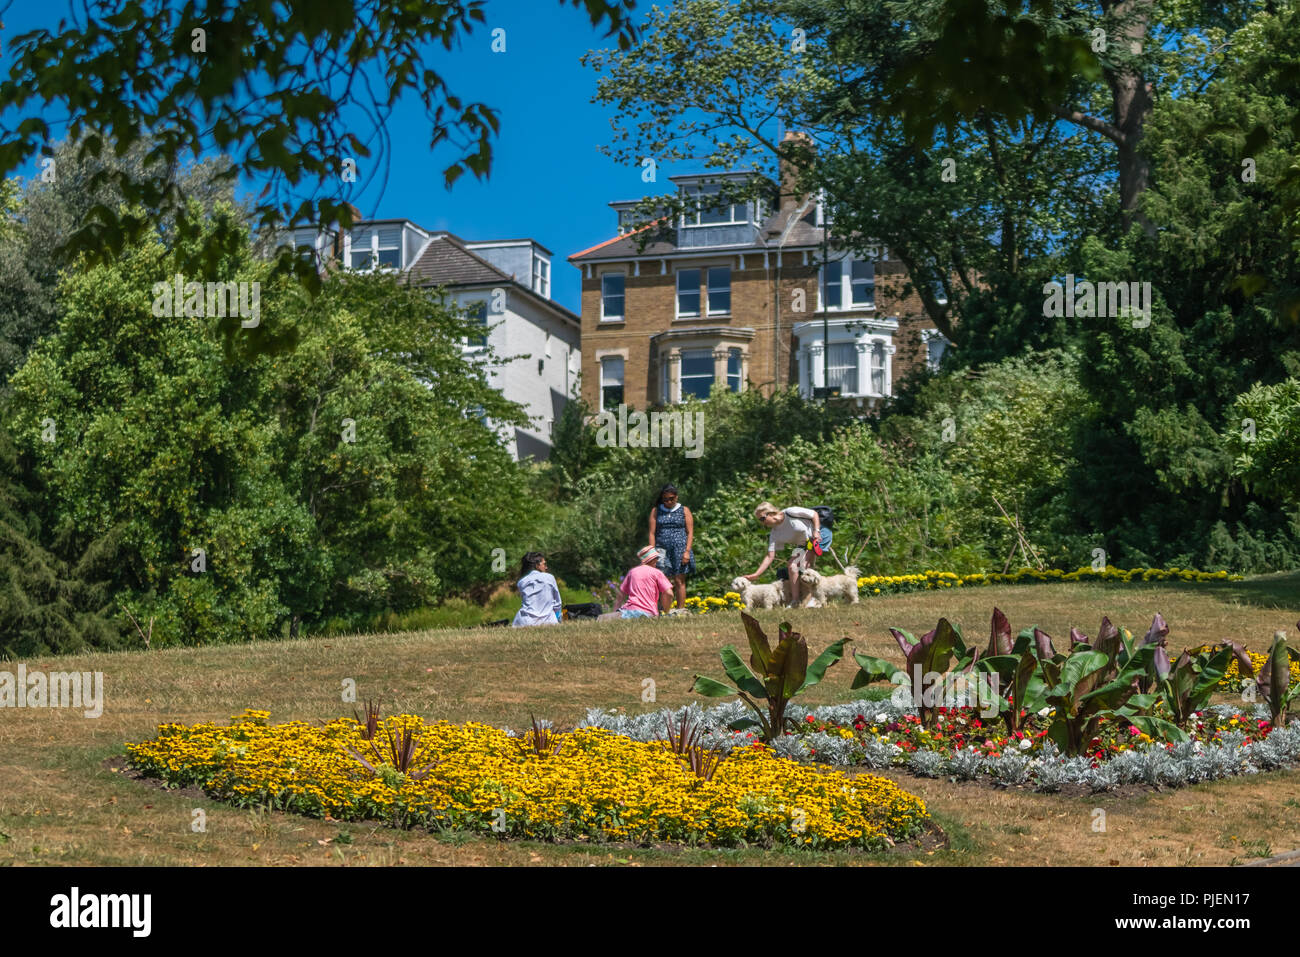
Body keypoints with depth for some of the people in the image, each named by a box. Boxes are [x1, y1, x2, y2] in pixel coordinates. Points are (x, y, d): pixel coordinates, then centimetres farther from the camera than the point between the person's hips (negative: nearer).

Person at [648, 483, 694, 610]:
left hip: (680, 548, -1)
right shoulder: (656, 511, 12)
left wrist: (687, 551, -7)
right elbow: (652, 533, 7)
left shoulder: (684, 511, 9)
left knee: (679, 581, -3)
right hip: (662, 548, 1)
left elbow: (690, 533, 4)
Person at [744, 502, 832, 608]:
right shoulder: (775, 535, -5)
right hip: (804, 545, 7)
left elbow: (814, 514, -12)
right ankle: (794, 601, -4)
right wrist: (756, 575, -14)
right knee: (792, 566, -8)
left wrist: (816, 531, -25)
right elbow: (770, 556, -7)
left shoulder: (790, 513, -22)